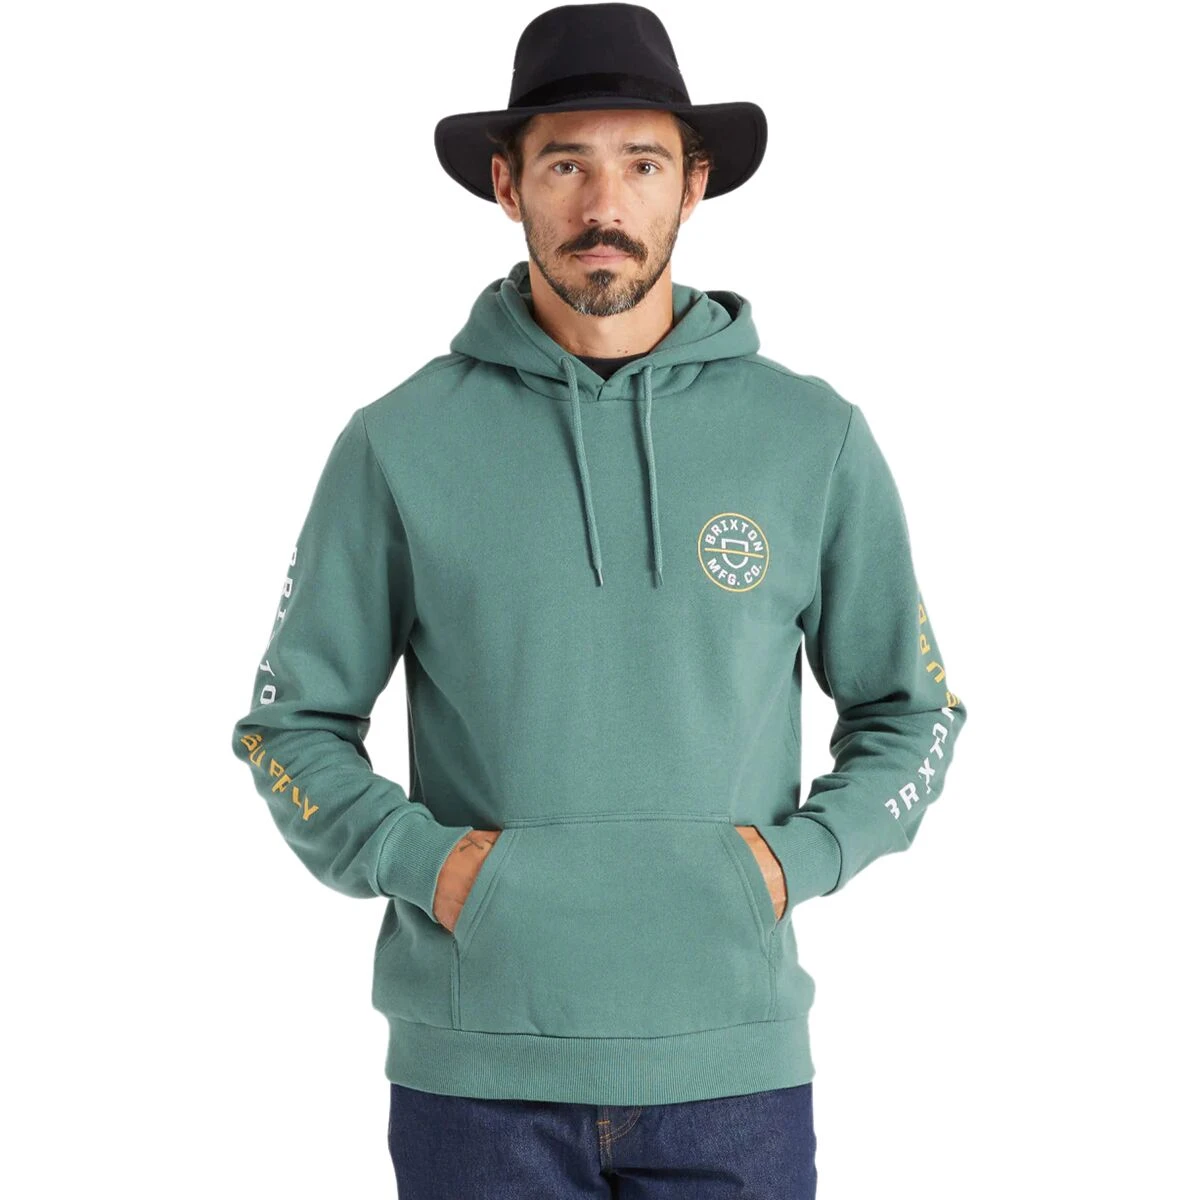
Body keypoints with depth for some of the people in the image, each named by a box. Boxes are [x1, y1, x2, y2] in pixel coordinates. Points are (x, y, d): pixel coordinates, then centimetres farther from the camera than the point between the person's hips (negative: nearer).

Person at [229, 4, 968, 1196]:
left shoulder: (815, 438, 2)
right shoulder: (401, 443, 0)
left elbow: (909, 711, 11)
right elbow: (291, 722, 7)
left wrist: (798, 856, -5)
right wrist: (418, 859, -9)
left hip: (733, 1064, 1)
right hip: (479, 1067, 0)